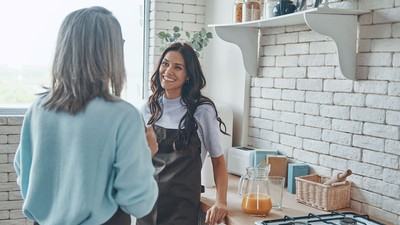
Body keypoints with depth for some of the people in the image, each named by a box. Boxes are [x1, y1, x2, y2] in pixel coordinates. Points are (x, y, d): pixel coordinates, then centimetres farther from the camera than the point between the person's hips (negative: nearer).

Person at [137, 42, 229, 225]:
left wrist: (220, 202, -15)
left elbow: (218, 160, -4)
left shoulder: (202, 111, -11)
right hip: (147, 203, 4)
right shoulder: (149, 108, 0)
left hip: (182, 209, -4)